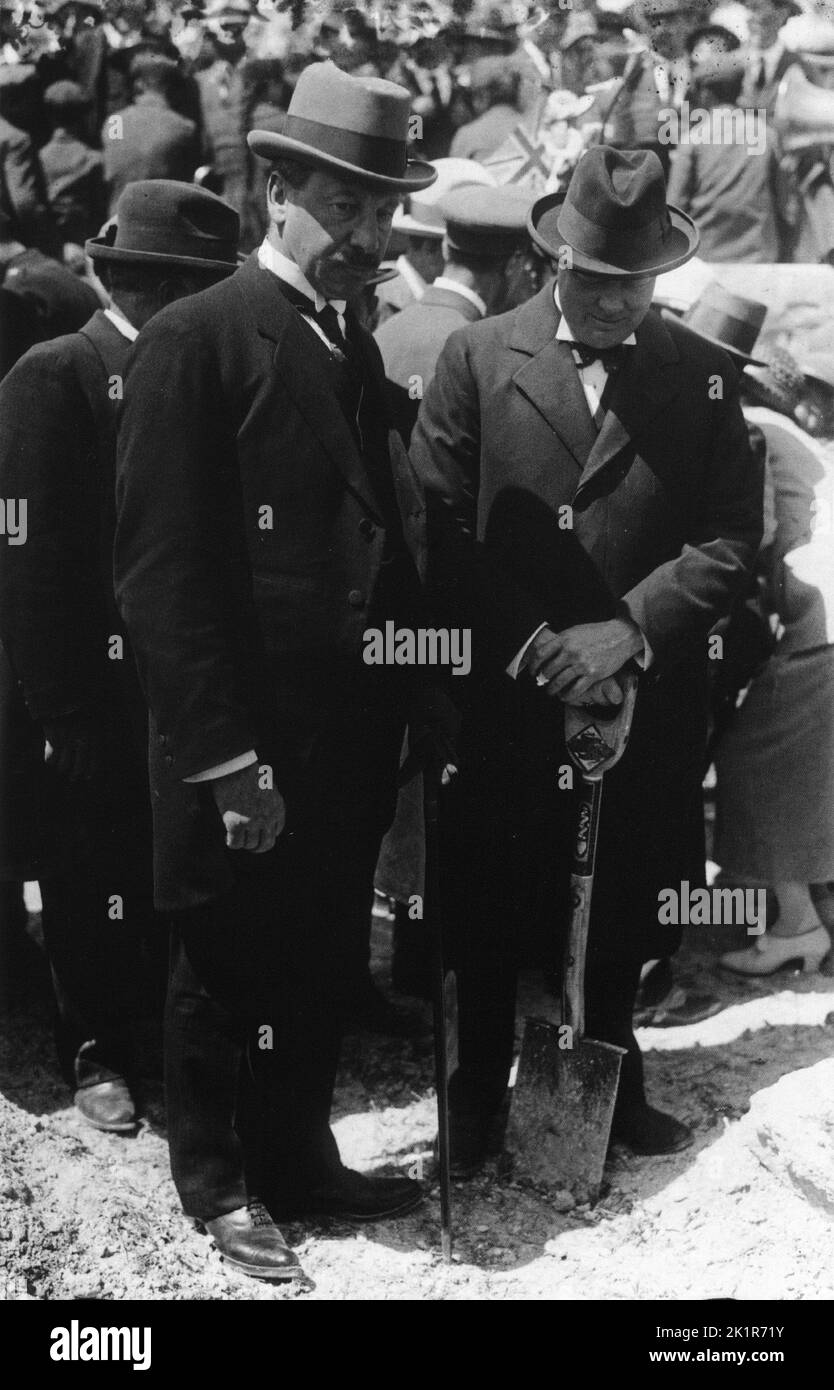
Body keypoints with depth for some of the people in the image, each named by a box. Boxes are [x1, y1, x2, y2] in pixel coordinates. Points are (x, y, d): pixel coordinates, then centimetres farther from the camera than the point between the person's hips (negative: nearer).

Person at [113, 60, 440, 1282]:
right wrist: (225, 755, -18)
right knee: (227, 966, 10)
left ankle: (298, 1159, 33)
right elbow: (161, 570, -16)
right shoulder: (194, 342, -12)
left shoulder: (356, 351, 13)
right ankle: (220, 1183, 28)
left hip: (348, 735, 7)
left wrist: (394, 721, 7)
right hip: (241, 745, -7)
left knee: (320, 964, 16)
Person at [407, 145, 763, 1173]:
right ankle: (479, 1093, 25)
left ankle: (609, 1081, 32)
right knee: (488, 917, 8)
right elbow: (438, 525, -4)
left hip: (646, 696, 1)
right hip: (504, 696, -1)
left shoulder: (702, 377, 4)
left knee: (621, 914, 11)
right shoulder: (477, 358, 0)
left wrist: (631, 628, -13)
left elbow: (730, 538, -1)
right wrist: (529, 642, -12)